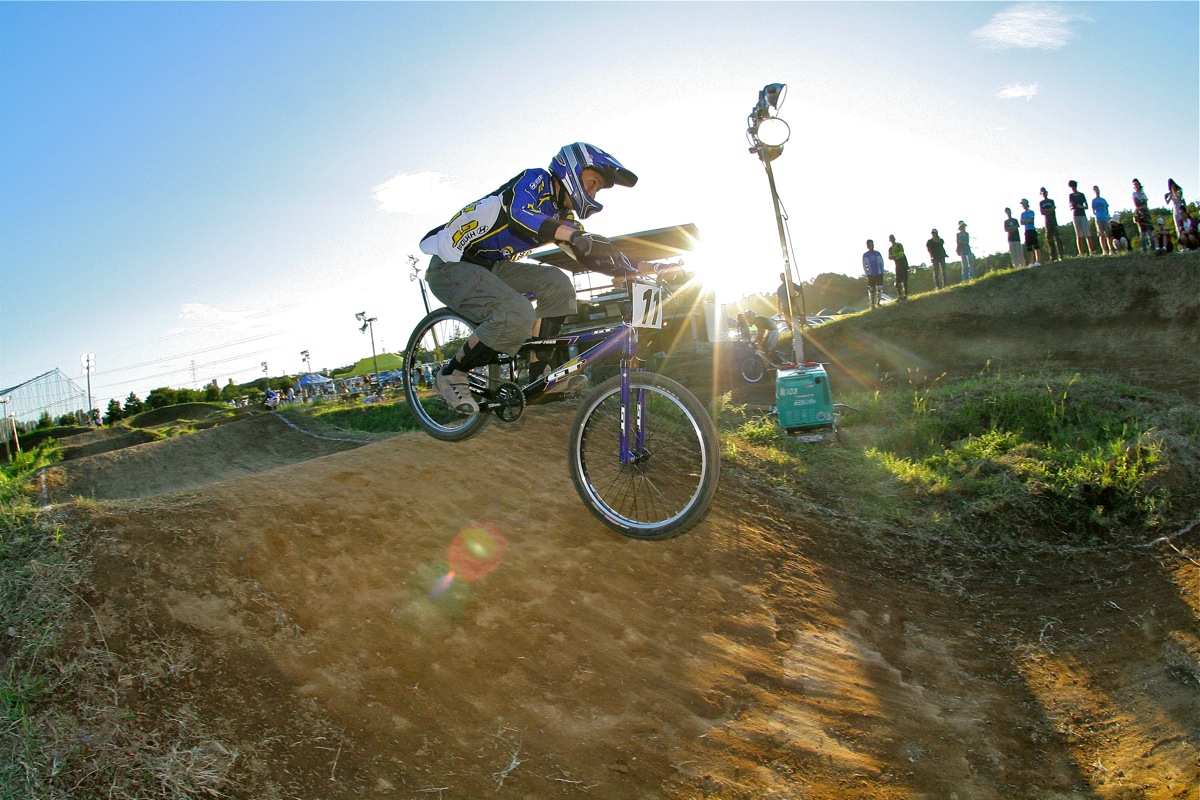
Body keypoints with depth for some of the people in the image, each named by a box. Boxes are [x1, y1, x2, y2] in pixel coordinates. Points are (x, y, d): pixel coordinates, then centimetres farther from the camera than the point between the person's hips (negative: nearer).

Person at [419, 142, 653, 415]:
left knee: (557, 283, -7)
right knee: (518, 315, -29)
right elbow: (519, 215, -34)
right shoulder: (535, 180, -13)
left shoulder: (562, 216, 11)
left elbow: (593, 255, 7)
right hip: (450, 266, -9)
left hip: (489, 267, 9)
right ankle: (452, 374, -9)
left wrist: (649, 268, -4)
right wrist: (576, 236, -48)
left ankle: (540, 375, -5)